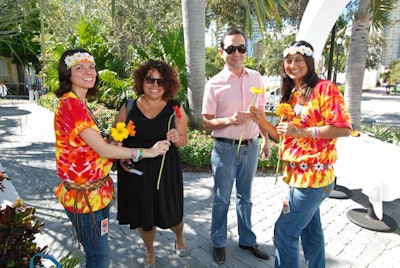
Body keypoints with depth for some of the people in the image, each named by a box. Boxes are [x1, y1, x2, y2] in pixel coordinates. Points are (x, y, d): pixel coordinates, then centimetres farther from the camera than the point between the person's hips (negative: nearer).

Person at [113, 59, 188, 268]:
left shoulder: (175, 109, -5)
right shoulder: (128, 108, -4)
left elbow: (183, 141, 0)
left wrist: (176, 138, -22)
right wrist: (122, 158, -12)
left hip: (166, 171, -1)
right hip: (135, 172, 1)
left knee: (171, 215, 9)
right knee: (143, 215, 16)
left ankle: (179, 237, 49)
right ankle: (149, 251, 49)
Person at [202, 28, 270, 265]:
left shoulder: (256, 78, 1)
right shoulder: (215, 84, -10)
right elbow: (207, 122, -8)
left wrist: (266, 140, 13)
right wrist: (230, 120, -24)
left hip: (251, 147, 4)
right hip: (225, 148, -3)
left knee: (245, 197, 20)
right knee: (222, 199, 12)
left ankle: (247, 240, 40)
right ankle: (219, 243, 33)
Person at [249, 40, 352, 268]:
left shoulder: (324, 88, -12)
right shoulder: (292, 94, 11)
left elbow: (344, 128, -18)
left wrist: (302, 131, -24)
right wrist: (263, 122, -4)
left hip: (314, 175, -8)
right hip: (298, 174, 8)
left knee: (284, 232, -1)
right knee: (310, 229, 23)